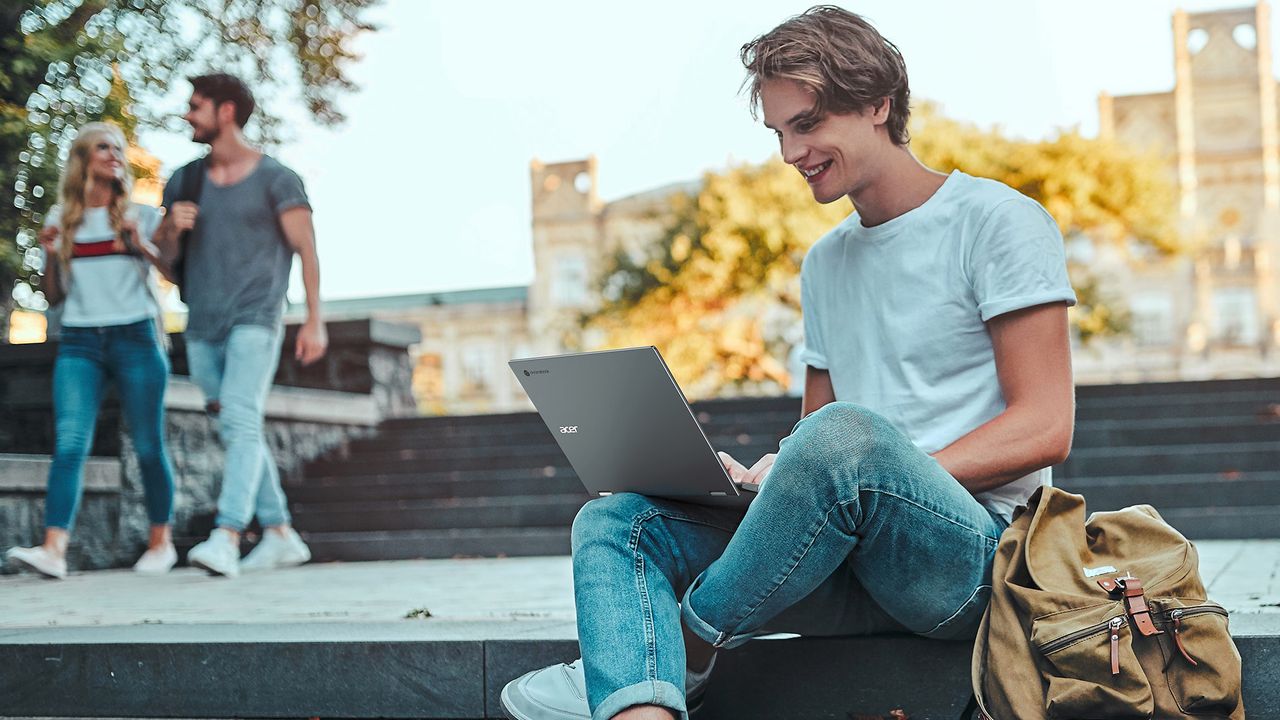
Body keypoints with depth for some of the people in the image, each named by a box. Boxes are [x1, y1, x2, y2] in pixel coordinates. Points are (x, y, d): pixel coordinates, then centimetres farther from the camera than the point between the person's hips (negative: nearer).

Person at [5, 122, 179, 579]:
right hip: (80, 342, 1)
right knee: (69, 442, -13)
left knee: (148, 444, 0)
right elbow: (54, 296, 14)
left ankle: (161, 541, 13)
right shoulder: (62, 220, 14)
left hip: (136, 337, -1)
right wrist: (50, 254, -2)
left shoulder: (141, 216, 10)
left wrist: (142, 245, -12)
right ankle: (53, 549, -22)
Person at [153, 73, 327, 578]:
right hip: (203, 326, 6)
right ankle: (281, 536, 17)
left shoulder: (275, 178, -1)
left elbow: (306, 249, -4)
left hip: (254, 319, -6)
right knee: (236, 433, 8)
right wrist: (172, 227, -5)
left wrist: (314, 321, -11)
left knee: (240, 421, -20)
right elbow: (165, 255, 19)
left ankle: (226, 538, -29)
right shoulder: (184, 181, 14)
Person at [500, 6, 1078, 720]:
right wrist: (764, 479, 1)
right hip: (850, 566, 7)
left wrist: (893, 478, -18)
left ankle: (689, 648, -15)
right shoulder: (825, 262, 22)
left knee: (846, 433, -37)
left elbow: (1045, 428, -8)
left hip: (974, 550, -7)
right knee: (613, 520, -7)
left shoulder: (994, 220, -1)